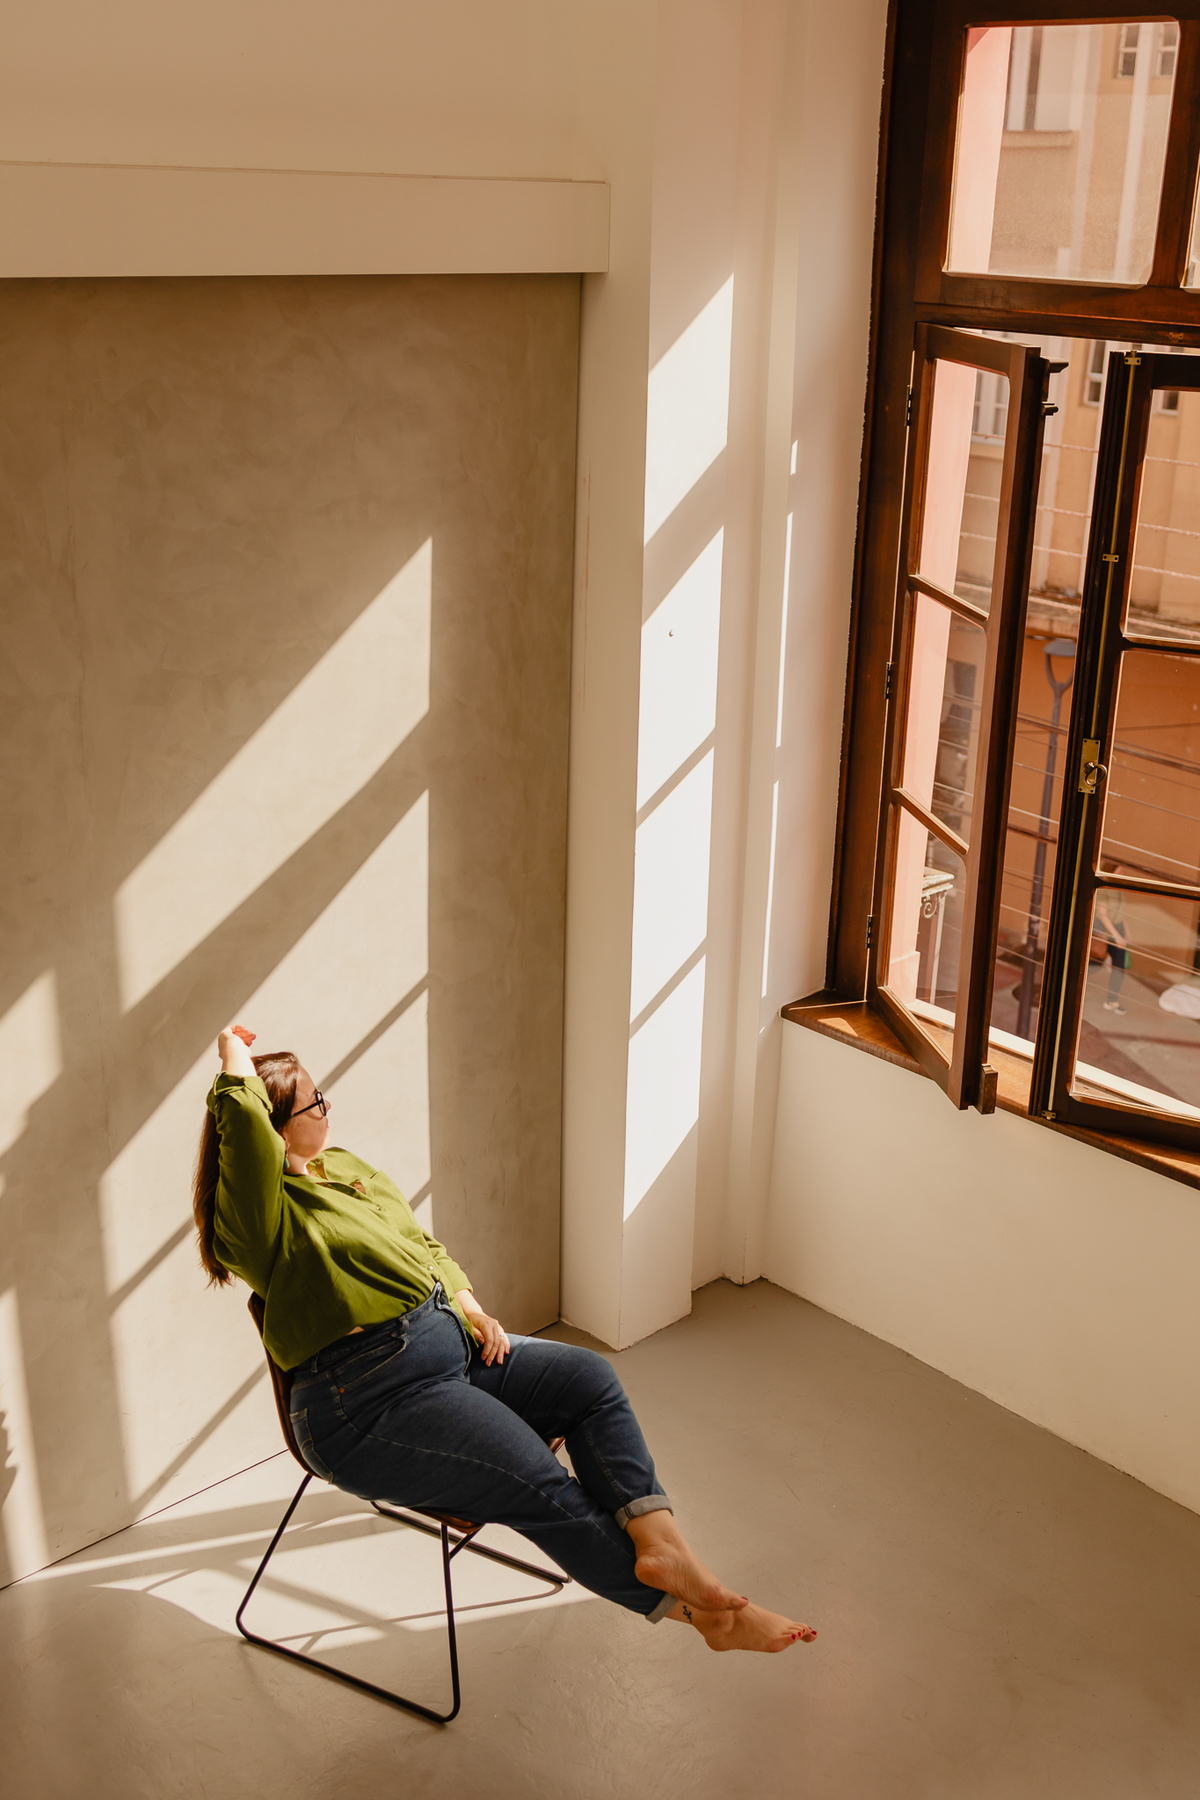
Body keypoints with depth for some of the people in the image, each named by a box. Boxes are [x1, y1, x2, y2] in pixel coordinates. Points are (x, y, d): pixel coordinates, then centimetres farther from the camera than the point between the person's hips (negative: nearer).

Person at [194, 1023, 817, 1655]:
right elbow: (243, 1120, -31)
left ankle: (658, 1544, -21)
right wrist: (235, 1054, -10)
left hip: (452, 1343, 10)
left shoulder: (343, 1166, 17)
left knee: (589, 1378, -8)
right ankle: (689, 1608, -9)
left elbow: (421, 1243, 23)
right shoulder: (257, 1221, -12)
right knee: (541, 1485, -19)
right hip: (368, 1398, -10)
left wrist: (470, 1306, 5)